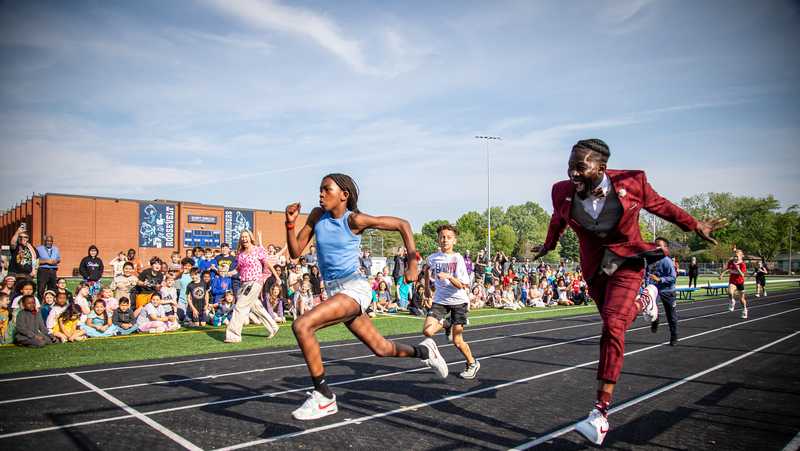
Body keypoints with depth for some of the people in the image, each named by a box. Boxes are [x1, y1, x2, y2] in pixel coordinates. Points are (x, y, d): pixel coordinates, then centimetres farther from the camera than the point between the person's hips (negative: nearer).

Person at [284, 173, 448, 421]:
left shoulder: (355, 220, -12)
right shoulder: (317, 216, 3)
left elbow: (402, 225, -6)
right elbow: (295, 252, 5)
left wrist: (412, 263, -11)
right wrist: (290, 223, -10)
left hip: (354, 288, -7)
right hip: (335, 292, 7)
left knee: (301, 326, -24)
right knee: (381, 349, 16)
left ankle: (323, 397, -13)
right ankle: (424, 351, 42)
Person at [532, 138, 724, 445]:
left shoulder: (631, 182, -19)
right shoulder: (563, 192, -13)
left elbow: (660, 205, 0)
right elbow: (558, 220, 10)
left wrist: (695, 226, 11)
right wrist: (549, 246, 26)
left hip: (627, 261, -4)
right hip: (594, 266, 4)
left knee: (613, 326, -21)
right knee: (613, 322, 17)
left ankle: (600, 415, -21)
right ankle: (641, 302, 55)